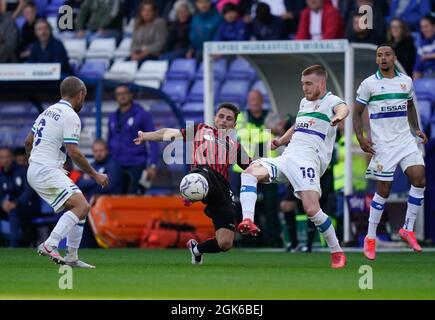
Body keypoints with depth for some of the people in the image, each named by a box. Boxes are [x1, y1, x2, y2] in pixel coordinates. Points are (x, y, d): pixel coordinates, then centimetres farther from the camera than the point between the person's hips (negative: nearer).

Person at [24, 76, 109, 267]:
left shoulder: (49, 111, 18)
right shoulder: (71, 116, -10)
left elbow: (28, 141, 24)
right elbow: (73, 152, -16)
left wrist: (33, 160, 41)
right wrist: (95, 175, -8)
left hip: (34, 170, 10)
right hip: (47, 171, -10)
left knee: (80, 207, 14)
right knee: (81, 206, -21)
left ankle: (72, 258, 13)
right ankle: (49, 245, -32)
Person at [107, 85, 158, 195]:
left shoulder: (142, 115, -2)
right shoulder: (113, 118, 14)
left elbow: (153, 141, -5)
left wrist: (152, 165, -13)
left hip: (137, 165, -5)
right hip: (117, 166, 5)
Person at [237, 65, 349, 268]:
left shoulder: (330, 101, 2)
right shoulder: (304, 102, 25)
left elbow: (343, 108, -23)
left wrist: (339, 116, -48)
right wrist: (280, 141, 24)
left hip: (308, 160, -7)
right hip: (286, 158, 7)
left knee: (311, 209, -21)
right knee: (251, 171, -19)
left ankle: (337, 252, -3)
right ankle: (248, 221, -35)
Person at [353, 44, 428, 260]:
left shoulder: (406, 81, 8)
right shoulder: (369, 84, -4)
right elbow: (357, 112, 1)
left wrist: (416, 129, 13)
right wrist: (360, 137, -11)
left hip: (405, 140, 4)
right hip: (382, 144, -4)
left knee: (419, 180, -11)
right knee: (383, 191, -3)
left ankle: (408, 229, 3)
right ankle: (370, 238, 10)